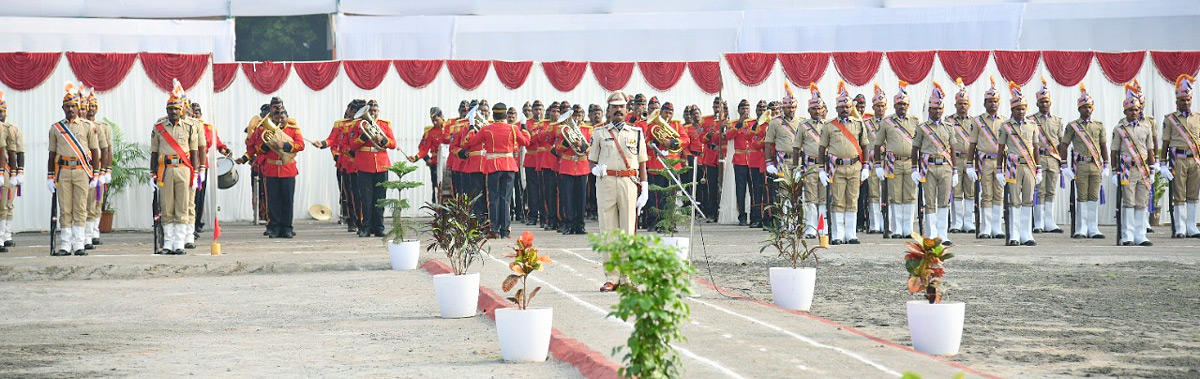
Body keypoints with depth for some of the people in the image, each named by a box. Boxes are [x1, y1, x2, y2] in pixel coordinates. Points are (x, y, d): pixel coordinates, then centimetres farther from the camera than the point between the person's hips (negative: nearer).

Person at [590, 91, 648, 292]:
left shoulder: (636, 133, 11)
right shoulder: (599, 133, 10)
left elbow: (642, 163, 11)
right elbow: (592, 160, 13)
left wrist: (644, 189, 3)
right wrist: (596, 169, -10)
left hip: (629, 183, 0)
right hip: (605, 183, 0)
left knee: (628, 230, -2)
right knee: (608, 230, -1)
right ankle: (611, 278, 3)